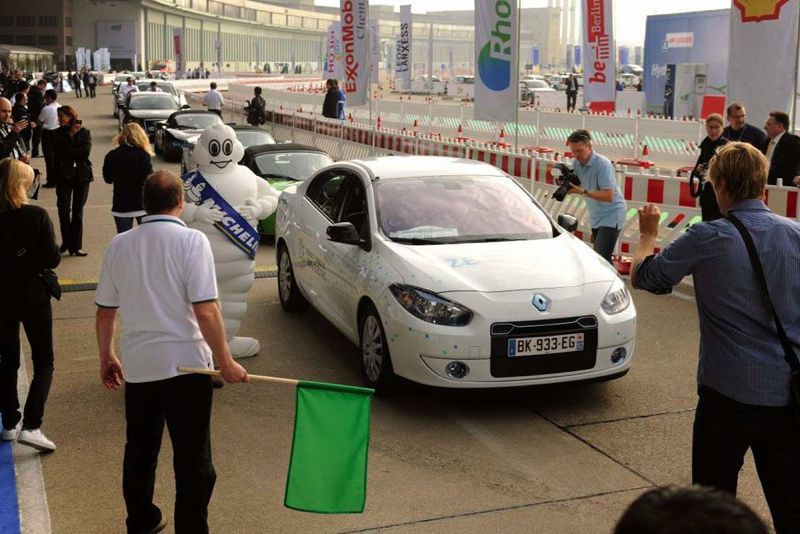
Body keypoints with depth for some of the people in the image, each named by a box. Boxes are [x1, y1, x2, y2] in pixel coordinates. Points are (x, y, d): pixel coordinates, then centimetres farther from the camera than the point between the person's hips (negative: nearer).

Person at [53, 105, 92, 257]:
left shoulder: (85, 132, 2)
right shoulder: (59, 133, 7)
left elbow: (86, 152, -12)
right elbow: (58, 150, -11)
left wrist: (68, 153, -9)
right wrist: (70, 134, -9)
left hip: (81, 175, -1)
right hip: (63, 175, 1)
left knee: (78, 211, 3)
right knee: (64, 209, -3)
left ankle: (76, 245, 7)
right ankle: (66, 242, 11)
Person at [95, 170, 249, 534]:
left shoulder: (119, 245, 4)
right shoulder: (191, 240, -10)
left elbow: (105, 312, 9)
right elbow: (205, 310, -17)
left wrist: (106, 358, 22)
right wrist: (225, 361, -9)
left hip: (137, 365, 5)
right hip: (185, 364, -5)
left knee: (139, 450, 21)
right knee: (192, 458, 5)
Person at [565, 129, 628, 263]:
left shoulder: (603, 164, -23)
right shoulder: (577, 163, 0)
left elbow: (608, 196, -29)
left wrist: (583, 191, -36)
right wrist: (567, 183, -12)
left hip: (611, 214, -8)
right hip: (596, 216, 8)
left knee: (601, 258, -20)